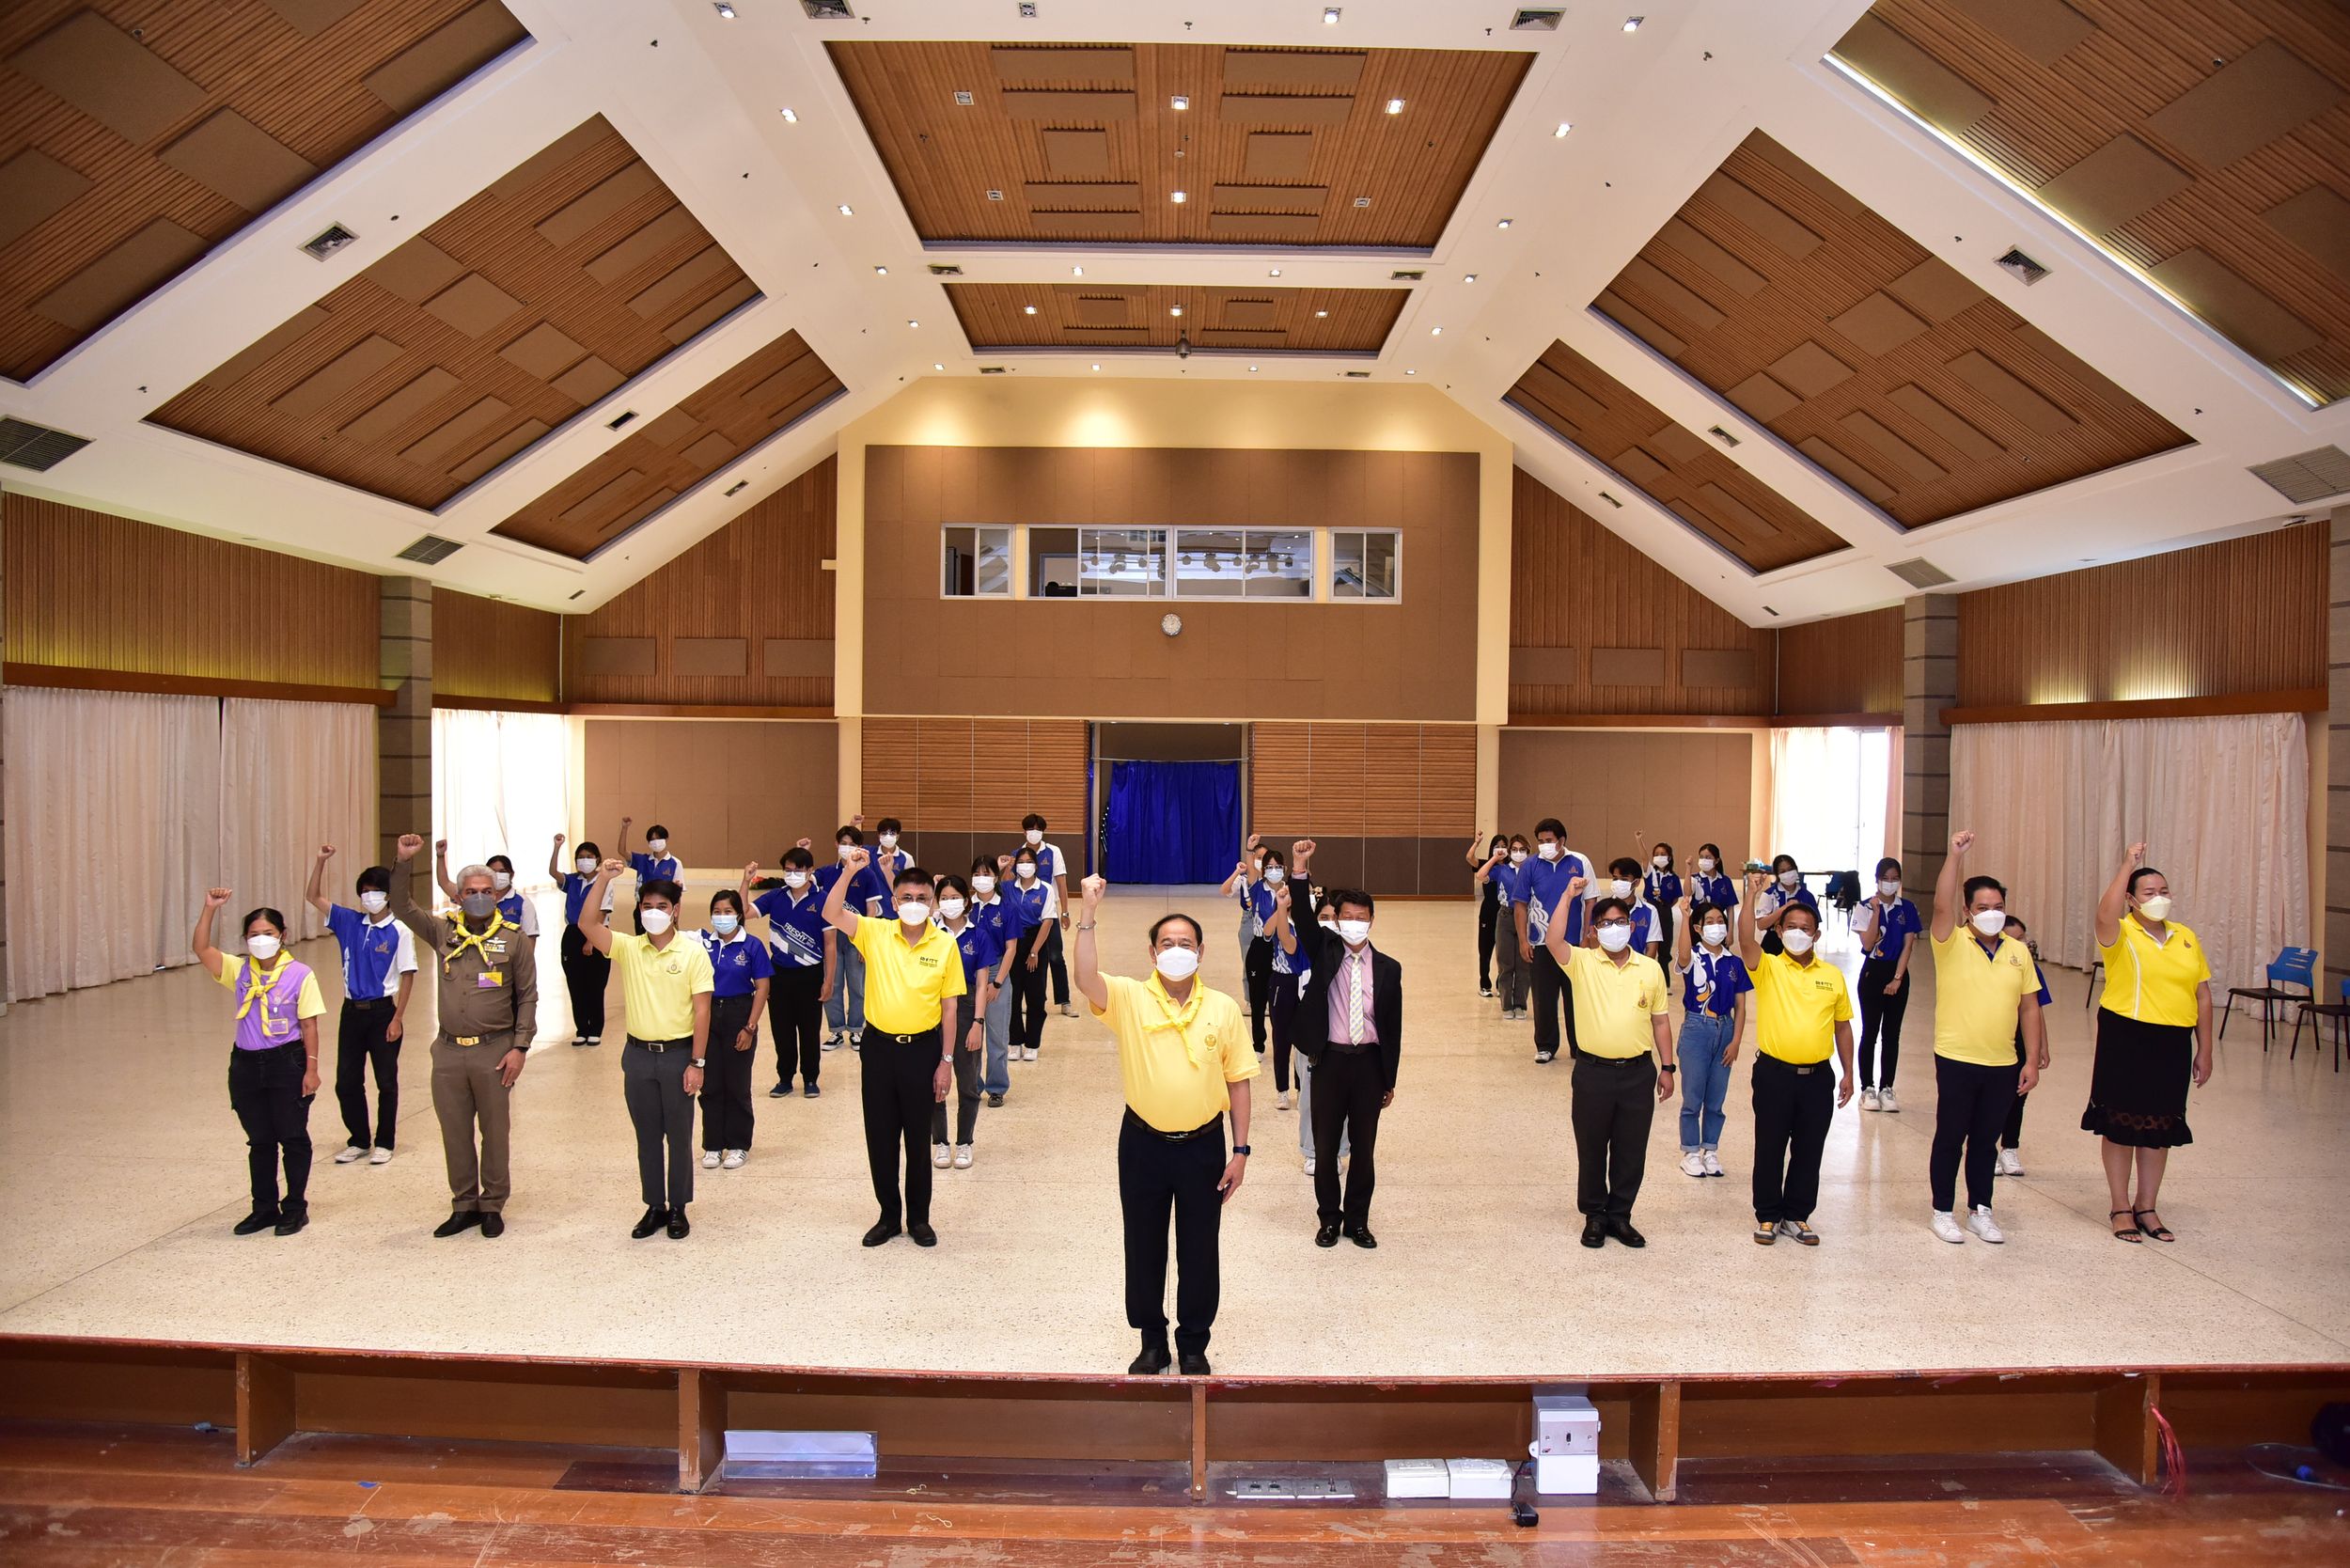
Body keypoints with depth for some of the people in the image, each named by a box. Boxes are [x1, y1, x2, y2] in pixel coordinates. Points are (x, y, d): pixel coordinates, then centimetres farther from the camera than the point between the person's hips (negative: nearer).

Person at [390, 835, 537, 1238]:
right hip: (449, 1051, 3)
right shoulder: (444, 933, 8)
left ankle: (492, 1206, 19)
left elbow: (527, 997, -1)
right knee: (455, 1133, 11)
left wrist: (520, 1047, -7)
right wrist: (403, 862, -8)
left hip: (494, 1052, -3)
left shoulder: (513, 939, -2)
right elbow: (402, 907, 4)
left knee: (495, 1133, 5)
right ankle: (464, 1205, 24)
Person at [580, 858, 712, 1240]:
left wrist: (697, 1062, -11)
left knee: (679, 1135, 7)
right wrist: (602, 879, -22)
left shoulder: (693, 952, -7)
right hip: (638, 1054, 3)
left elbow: (702, 1010, -8)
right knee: (647, 1136, 12)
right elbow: (587, 924, -13)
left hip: (678, 1053, -3)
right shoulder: (627, 948, 1)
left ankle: (678, 1209, 19)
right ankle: (654, 1207, 24)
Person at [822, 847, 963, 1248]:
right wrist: (849, 872, -28)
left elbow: (949, 1008, -2)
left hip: (923, 1049, -1)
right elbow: (831, 914, -17)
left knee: (917, 1139, 9)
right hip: (880, 1048, 1)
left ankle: (919, 1218, 25)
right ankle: (889, 1215, 26)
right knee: (880, 1138, 10)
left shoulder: (946, 945, -5)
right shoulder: (875, 933, -3)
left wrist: (946, 1060, -3)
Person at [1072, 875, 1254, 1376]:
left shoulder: (1224, 1009, -4)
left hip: (1203, 1146, 0)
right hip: (1143, 1143, 0)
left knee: (1199, 1251, 11)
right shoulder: (1129, 999, -7)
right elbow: (1085, 979, -27)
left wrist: (1240, 1151, -2)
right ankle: (1152, 1342, 32)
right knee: (1143, 1247, 12)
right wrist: (1089, 914, -35)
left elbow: (1238, 1082, 0)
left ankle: (1193, 1345, 30)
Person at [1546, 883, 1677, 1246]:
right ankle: (1594, 1216, 24)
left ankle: (1620, 1216, 25)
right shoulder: (1582, 963, -3)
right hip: (1593, 1071, -2)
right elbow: (1553, 942, -23)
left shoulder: (1651, 969, 4)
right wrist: (1568, 896, -24)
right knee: (1591, 1148, 9)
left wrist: (1667, 1067, 8)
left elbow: (1660, 1021, 10)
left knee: (1631, 1150, 9)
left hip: (1638, 1072, 2)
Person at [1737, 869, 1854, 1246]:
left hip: (1817, 1076, 3)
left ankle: (1797, 1216, 23)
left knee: (1809, 1151, 10)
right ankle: (1767, 1216, 18)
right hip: (1774, 1073, -2)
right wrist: (1752, 894, -30)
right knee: (1770, 1149, 5)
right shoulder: (1767, 967, -2)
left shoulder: (1833, 976, 7)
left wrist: (1848, 1073, 10)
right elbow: (1745, 939, -23)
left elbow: (1842, 1026, 13)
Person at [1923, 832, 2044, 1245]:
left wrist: (2031, 1060, 4)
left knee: (1985, 1140, 15)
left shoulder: (2018, 952, 6)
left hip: (2003, 1065, 4)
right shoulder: (1952, 944, -7)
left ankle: (1980, 1211, 28)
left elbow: (2030, 1009, 8)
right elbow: (1941, 905, -27)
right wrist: (1956, 855, -33)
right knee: (1950, 1138, 6)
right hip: (1956, 1061, -4)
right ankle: (1942, 1212, 17)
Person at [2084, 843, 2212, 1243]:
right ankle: (2121, 1208, 17)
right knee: (2121, 1124, 4)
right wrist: (2128, 866, -28)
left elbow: (2202, 995, 12)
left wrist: (2204, 1050, 9)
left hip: (2173, 1044, 5)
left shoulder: (2186, 938, 8)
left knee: (2161, 1127, 13)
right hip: (2126, 1038, -5)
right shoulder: (2120, 934, -7)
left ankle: (2147, 1208, 26)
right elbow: (2105, 915, -33)